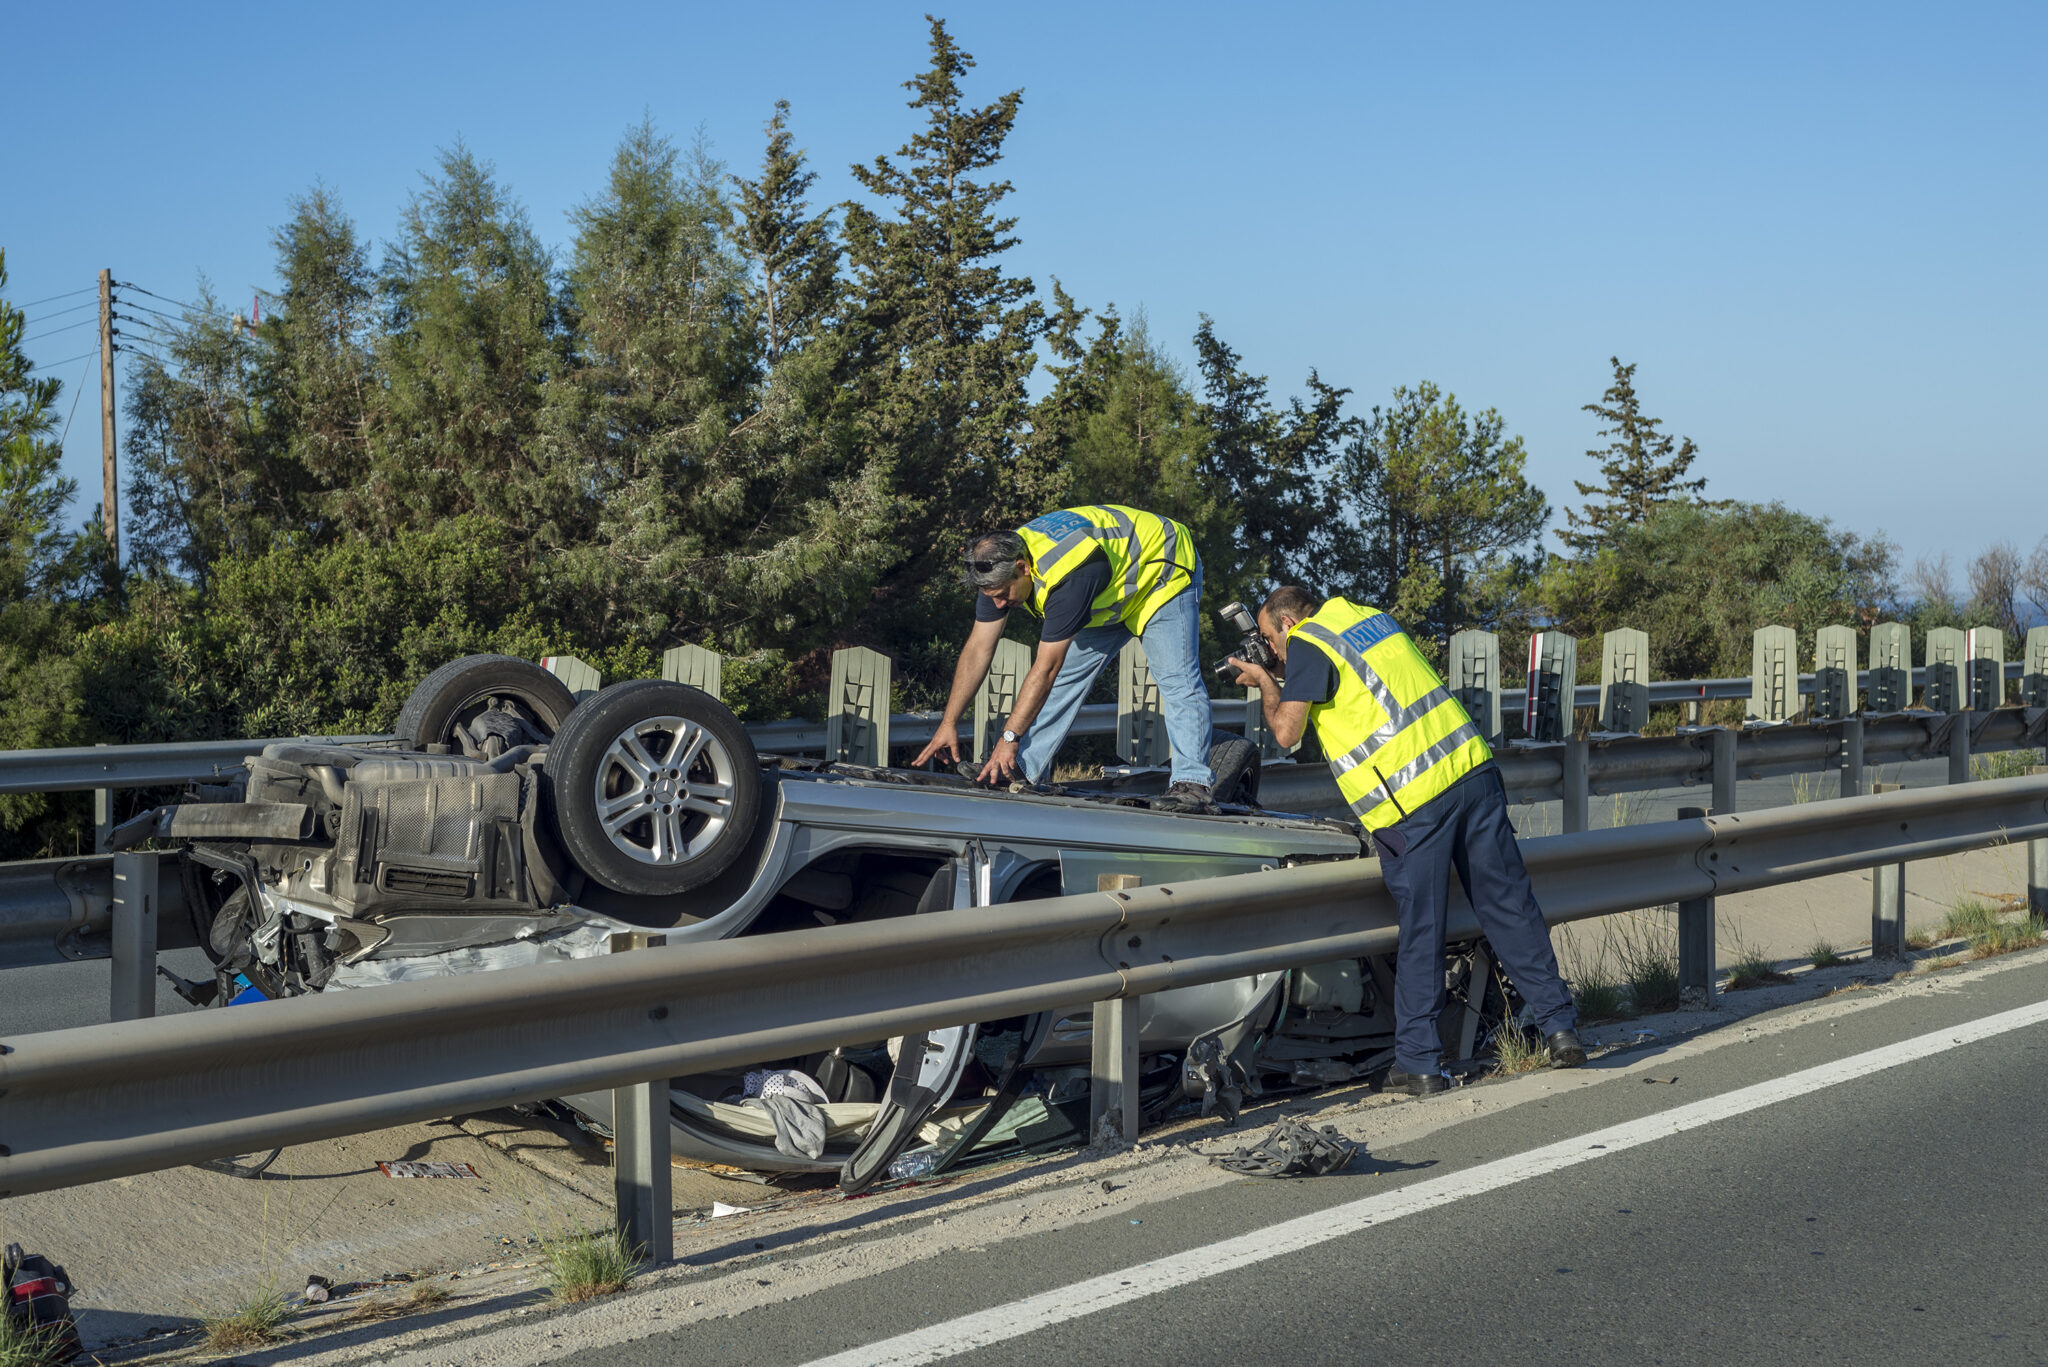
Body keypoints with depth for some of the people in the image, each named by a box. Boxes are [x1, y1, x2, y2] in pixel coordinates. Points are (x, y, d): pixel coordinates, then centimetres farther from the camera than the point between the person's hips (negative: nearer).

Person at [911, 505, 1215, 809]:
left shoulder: (1068, 577, -42)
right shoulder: (1000, 565, -18)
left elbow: (1045, 669, -39)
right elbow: (978, 649, -12)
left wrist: (1009, 737, -35)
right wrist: (949, 723, -12)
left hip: (1164, 574, -8)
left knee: (1176, 679, -21)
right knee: (1067, 673, 1)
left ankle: (1190, 783, -24)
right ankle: (1024, 769, 2)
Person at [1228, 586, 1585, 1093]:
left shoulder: (1307, 645, -1)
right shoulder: (1368, 615, 22)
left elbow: (1286, 731, -6)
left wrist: (1265, 684, 12)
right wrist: (1285, 673, 31)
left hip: (1411, 801, -6)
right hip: (1473, 766, 6)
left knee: (1420, 932, 0)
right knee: (1509, 905, 10)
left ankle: (1418, 1063, 7)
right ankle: (1560, 1027, 12)